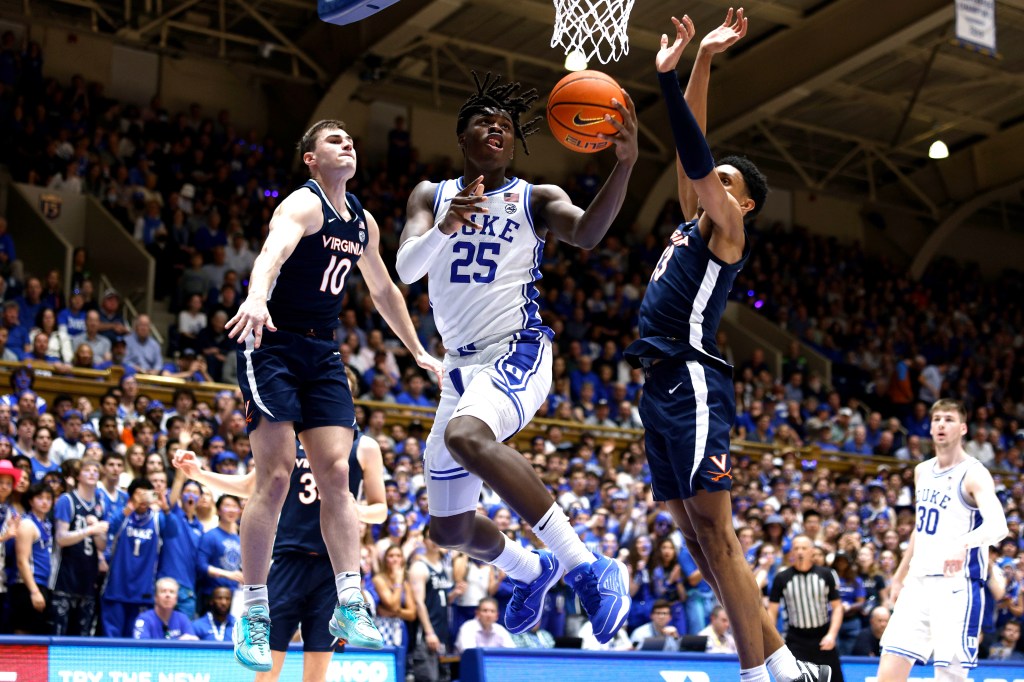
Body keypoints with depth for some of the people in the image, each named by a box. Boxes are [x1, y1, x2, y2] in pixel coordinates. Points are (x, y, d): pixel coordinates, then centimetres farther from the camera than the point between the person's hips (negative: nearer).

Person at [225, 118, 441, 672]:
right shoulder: (304, 205, -12)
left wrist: (418, 353, 31)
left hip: (323, 354, 7)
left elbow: (384, 291, 28)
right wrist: (256, 297, -55)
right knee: (275, 477, -10)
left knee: (336, 473, -3)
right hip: (272, 345, -7)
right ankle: (253, 615, -2)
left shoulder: (363, 224, 14)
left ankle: (350, 608, -4)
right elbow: (273, 251, -34)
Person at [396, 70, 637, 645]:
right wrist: (444, 227, -29)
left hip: (518, 352, -5)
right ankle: (532, 570, 45)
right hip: (462, 365, 5)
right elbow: (405, 269, -7)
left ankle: (586, 566, -34)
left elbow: (588, 233, -19)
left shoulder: (535, 199, 2)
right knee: (450, 529, 13)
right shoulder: (432, 196, 9)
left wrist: (625, 164, -36)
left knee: (465, 436, -39)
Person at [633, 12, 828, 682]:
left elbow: (698, 160, -13)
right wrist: (701, 61, 17)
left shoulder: (726, 228, 0)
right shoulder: (693, 223, 21)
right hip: (662, 387, 9)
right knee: (698, 539, 6)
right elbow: (692, 153, 19)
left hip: (691, 383, -9)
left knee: (714, 532, -13)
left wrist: (669, 76, -13)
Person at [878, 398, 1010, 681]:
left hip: (956, 586, -7)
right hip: (919, 583, 7)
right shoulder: (922, 471, 13)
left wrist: (964, 543, -46)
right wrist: (899, 577, 26)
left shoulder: (974, 474, -10)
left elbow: (998, 526, -26)